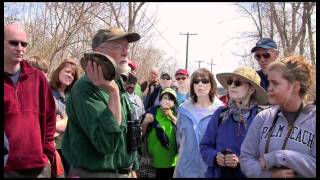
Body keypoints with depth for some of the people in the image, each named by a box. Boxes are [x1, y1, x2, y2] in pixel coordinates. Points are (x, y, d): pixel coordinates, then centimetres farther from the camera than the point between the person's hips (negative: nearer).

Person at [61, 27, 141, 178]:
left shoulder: (117, 86, 7)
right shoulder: (86, 88, -21)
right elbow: (107, 143, -30)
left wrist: (132, 170, 15)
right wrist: (113, 93, -33)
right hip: (94, 173, -8)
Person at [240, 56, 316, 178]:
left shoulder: (313, 119, -14)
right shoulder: (263, 117, -6)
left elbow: (313, 168, -22)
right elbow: (246, 158, -7)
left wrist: (277, 157, -25)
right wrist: (270, 174, -21)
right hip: (268, 175, 2)